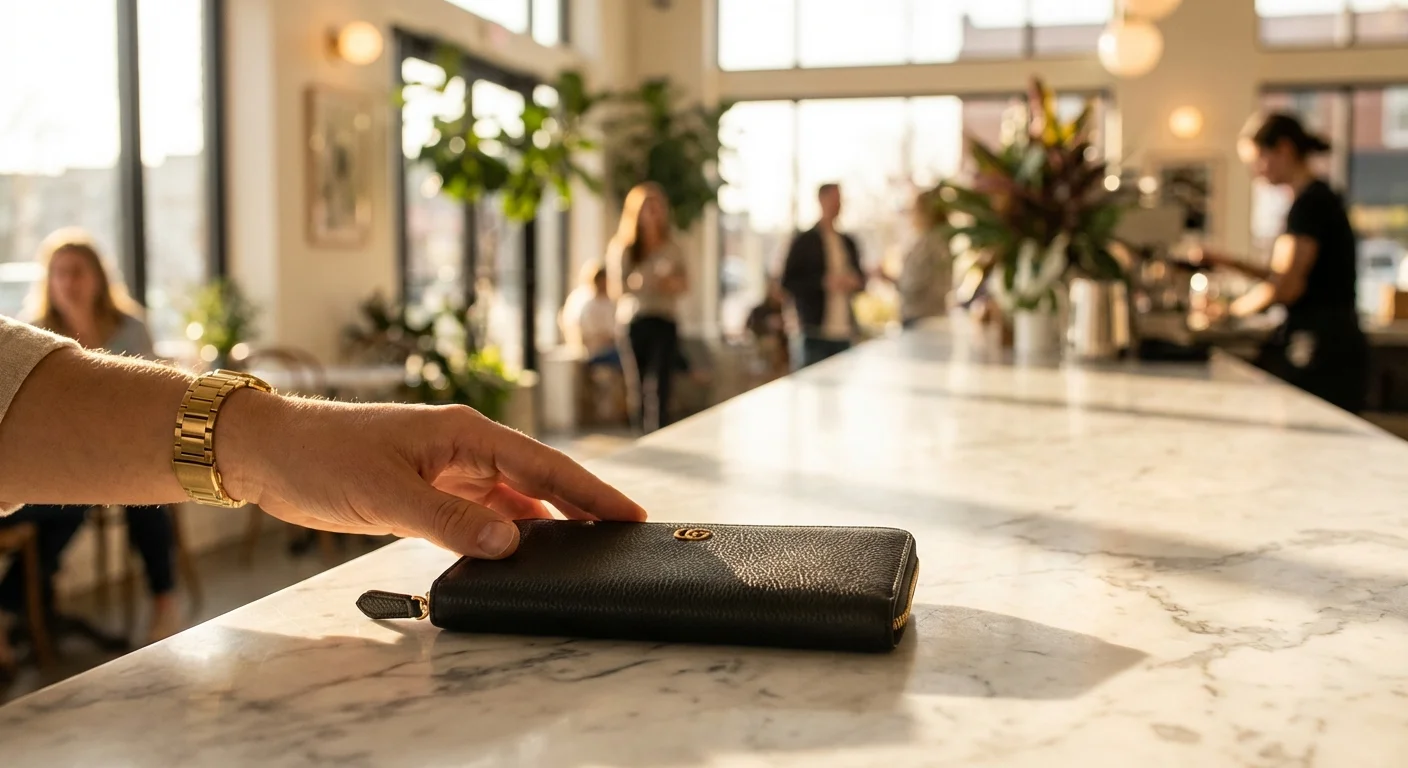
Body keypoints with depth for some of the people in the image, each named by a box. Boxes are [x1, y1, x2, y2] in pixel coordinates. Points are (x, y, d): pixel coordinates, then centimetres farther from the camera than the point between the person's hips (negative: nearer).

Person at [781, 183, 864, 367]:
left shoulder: (847, 242, 16)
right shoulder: (804, 242, 0)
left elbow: (857, 276, 26)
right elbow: (788, 282, -5)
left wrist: (854, 283, 1)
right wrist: (824, 282, -17)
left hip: (844, 332, 5)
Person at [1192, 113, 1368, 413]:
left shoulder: (1309, 202, -13)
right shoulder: (1320, 197, 16)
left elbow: (1286, 287, -19)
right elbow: (1289, 276, 21)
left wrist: (1229, 310, -6)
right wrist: (1230, 264, 16)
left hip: (1323, 346, -9)